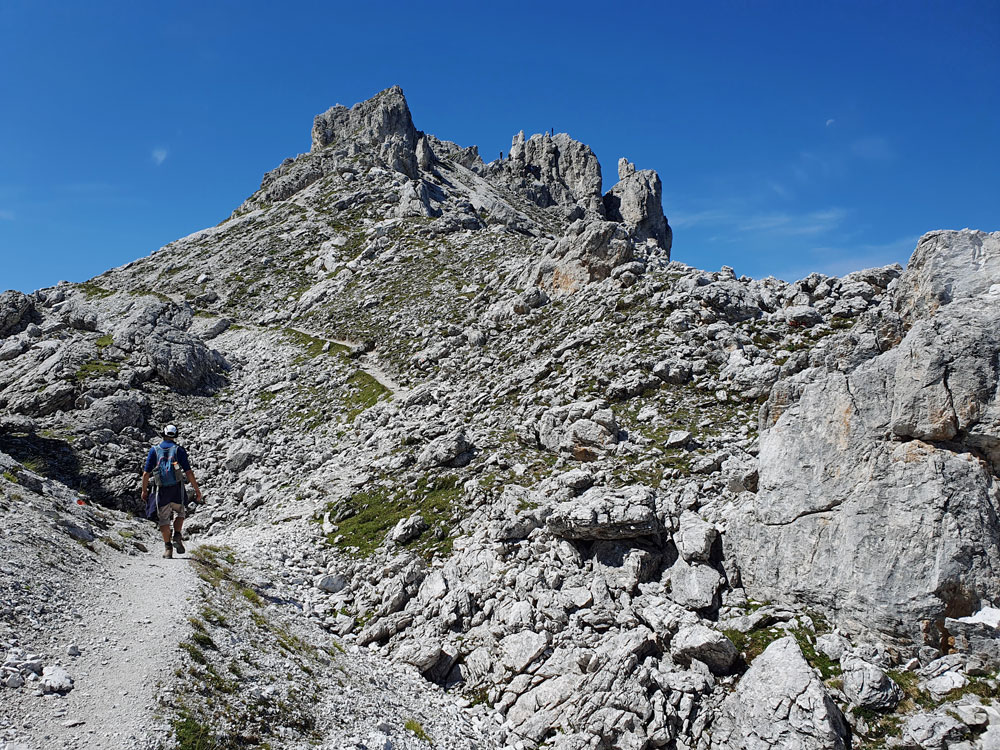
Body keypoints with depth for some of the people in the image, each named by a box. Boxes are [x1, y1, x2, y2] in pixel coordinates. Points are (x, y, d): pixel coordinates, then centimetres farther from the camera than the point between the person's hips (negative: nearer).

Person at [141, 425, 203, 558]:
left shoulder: (154, 450, 3)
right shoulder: (179, 450, -2)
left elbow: (146, 473, 3)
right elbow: (188, 472, -6)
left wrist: (144, 491, 15)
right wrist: (197, 490, -1)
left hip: (161, 490, 1)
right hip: (177, 490, -1)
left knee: (164, 519, 11)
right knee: (179, 513, 21)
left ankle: (167, 548, 7)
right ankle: (177, 537, 1)